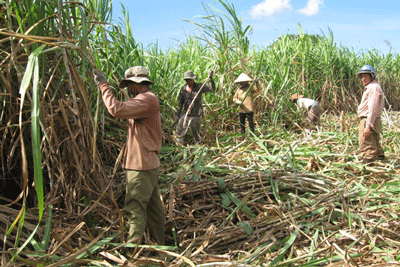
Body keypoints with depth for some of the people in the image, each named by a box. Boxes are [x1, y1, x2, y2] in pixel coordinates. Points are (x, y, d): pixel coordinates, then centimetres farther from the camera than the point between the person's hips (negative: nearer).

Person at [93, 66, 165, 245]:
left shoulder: (146, 100, -17)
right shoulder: (149, 99, 18)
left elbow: (117, 110, -28)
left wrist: (103, 85, -19)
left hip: (141, 165, -11)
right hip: (147, 163, 11)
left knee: (135, 206, -5)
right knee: (152, 204, 17)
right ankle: (159, 242, 28)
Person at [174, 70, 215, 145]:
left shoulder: (199, 86, -4)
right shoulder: (183, 89, 2)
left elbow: (212, 88, -10)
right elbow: (180, 104, 10)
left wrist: (211, 78, -25)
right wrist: (177, 116, 11)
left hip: (196, 116, -2)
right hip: (185, 115, 3)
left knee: (196, 134, 7)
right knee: (179, 133, 5)